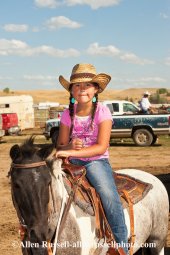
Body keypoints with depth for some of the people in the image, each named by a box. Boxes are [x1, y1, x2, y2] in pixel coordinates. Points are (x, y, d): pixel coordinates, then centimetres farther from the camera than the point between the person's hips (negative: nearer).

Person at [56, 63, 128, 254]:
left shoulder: (102, 112, -7)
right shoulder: (68, 114, 3)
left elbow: (101, 147, -16)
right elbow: (60, 147, 5)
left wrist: (70, 152, -25)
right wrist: (70, 146, -19)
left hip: (97, 161, -3)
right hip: (73, 161, 4)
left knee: (109, 195, -28)